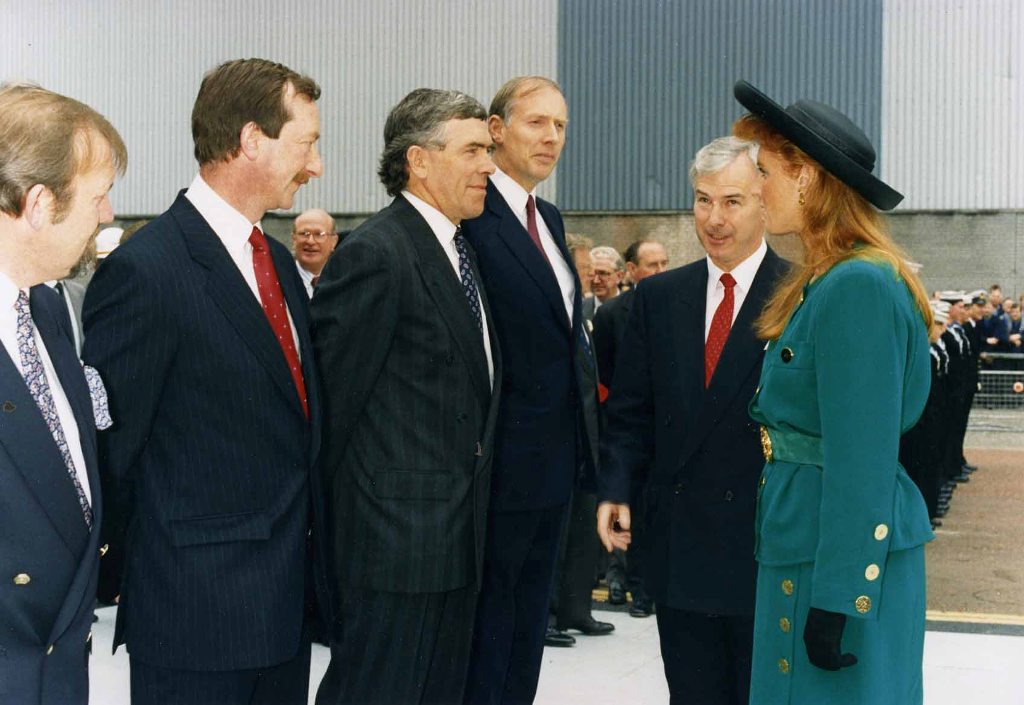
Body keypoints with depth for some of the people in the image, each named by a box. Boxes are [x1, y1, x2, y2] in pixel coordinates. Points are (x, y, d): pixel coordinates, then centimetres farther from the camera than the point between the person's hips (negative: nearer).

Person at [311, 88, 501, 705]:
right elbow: (334, 393, -14)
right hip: (395, 538, -9)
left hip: (457, 537, 9)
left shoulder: (460, 251, 15)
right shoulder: (375, 255, -15)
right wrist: (340, 506, -7)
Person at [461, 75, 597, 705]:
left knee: (529, 623, 18)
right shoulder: (472, 216, -15)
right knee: (484, 635, 4)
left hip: (555, 459, 9)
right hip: (501, 459, -9)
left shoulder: (550, 219, 14)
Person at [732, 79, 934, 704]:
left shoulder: (858, 286, -18)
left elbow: (861, 460, -21)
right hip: (803, 542, 9)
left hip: (848, 554, -9)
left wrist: (836, 599, -20)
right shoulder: (821, 283, 11)